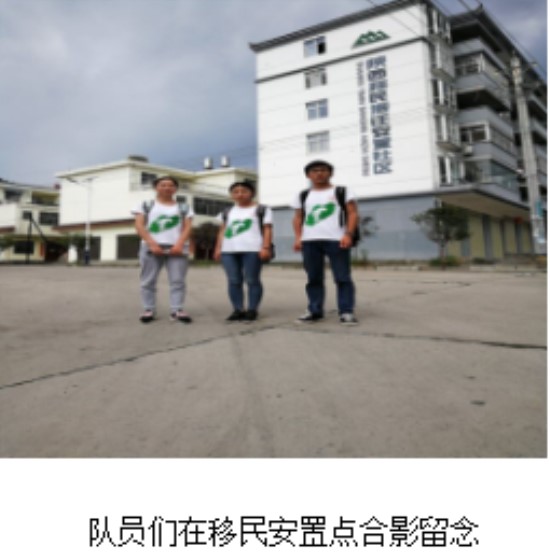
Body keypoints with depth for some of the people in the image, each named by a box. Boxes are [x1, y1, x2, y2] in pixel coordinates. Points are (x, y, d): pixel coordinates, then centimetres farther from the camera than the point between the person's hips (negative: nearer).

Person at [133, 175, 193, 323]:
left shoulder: (183, 208, 15)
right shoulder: (146, 205, 12)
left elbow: (187, 227, 5)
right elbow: (139, 225, 2)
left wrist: (179, 244, -12)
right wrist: (152, 243, -12)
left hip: (177, 248, 0)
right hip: (151, 248, 0)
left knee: (178, 281, -6)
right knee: (148, 281, 0)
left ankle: (177, 310, -4)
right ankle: (149, 310, 6)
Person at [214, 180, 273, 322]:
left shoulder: (262, 210, 9)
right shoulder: (227, 212, 24)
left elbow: (267, 230, 2)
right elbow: (222, 231, 21)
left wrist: (265, 247, -10)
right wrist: (218, 248, 11)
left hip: (252, 250, -4)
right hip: (228, 250, 5)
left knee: (252, 280, -4)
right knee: (233, 281, 1)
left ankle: (252, 310, 1)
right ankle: (238, 310, 5)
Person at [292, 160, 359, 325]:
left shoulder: (342, 191, 9)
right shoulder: (302, 195, 19)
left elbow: (353, 213, 2)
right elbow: (298, 218, 18)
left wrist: (348, 234, -12)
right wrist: (298, 237, 3)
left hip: (337, 240, -3)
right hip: (309, 241, 3)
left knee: (342, 277, -5)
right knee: (313, 278, 5)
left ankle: (346, 312, -2)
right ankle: (315, 311, 12)